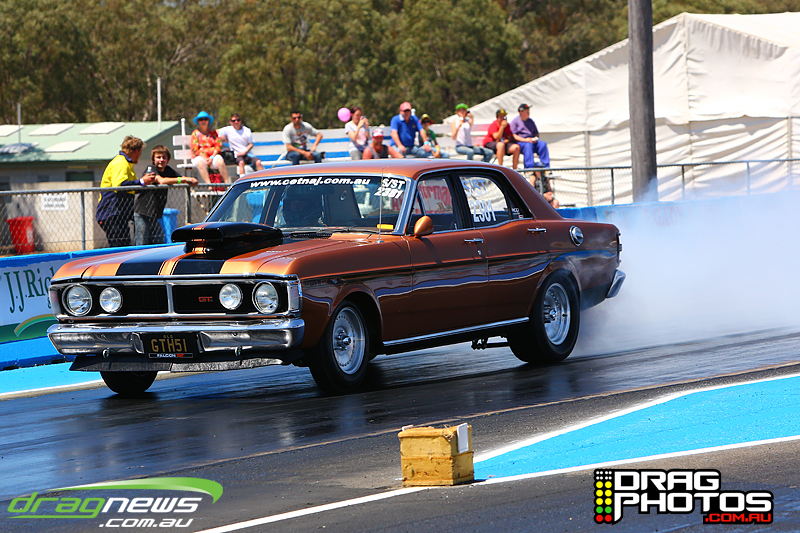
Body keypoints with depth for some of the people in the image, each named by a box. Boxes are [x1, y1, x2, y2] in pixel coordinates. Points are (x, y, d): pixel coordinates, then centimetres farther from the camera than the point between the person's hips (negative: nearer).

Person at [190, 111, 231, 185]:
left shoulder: (213, 132, 15)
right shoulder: (195, 133, 8)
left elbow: (218, 146, 6)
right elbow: (195, 149, 0)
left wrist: (212, 157, -10)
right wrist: (205, 158, -13)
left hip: (213, 155, 1)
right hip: (200, 156, -1)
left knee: (220, 162, -32)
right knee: (200, 163, -37)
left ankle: (227, 183, -32)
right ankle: (209, 184, -46)